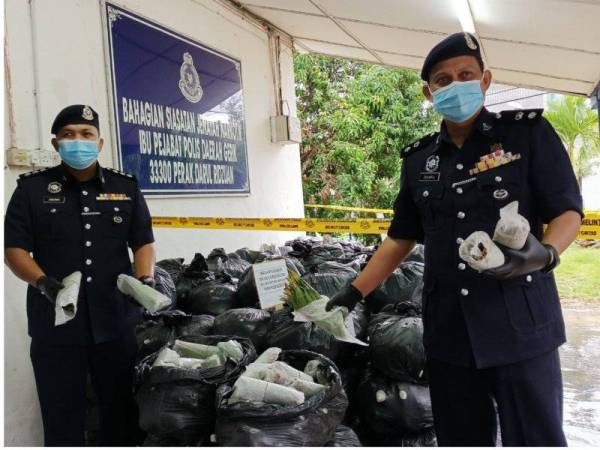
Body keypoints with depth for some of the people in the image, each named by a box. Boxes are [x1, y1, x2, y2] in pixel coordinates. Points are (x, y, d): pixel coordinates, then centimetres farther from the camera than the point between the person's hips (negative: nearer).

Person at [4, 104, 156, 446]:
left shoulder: (126, 187, 8)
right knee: (62, 415, 9)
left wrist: (145, 280, -7)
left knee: (121, 408, 14)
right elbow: (14, 248, 0)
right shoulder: (32, 188, 4)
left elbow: (144, 242, 11)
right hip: (55, 324, -1)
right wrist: (43, 282, -17)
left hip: (117, 321, 2)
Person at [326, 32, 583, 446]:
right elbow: (400, 239, 16)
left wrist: (546, 252, -24)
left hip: (520, 324, -3)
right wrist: (354, 294, 9)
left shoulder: (528, 132, 0)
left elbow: (568, 211, -2)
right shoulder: (418, 160, 12)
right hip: (447, 329, 4)